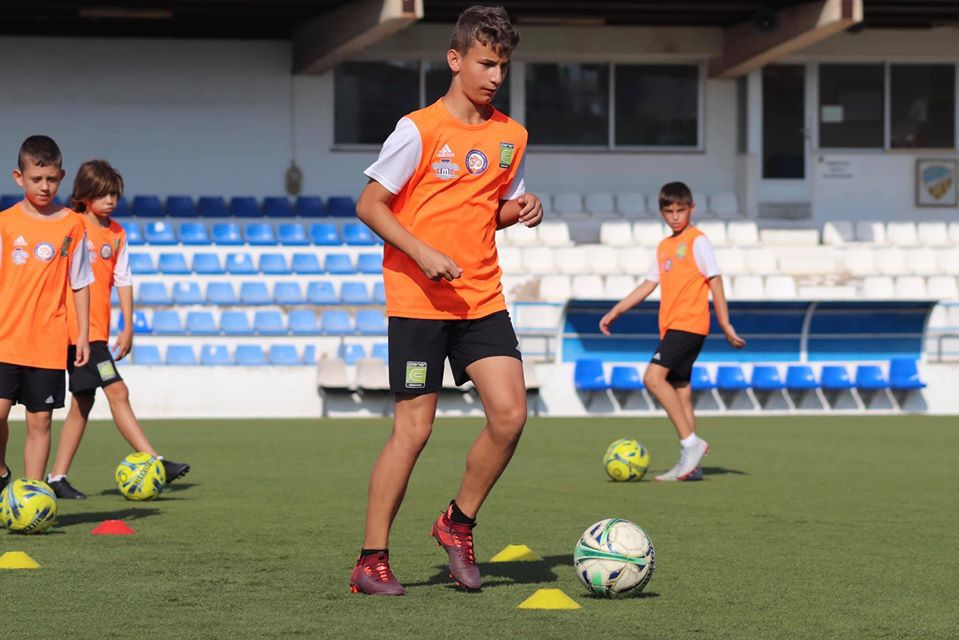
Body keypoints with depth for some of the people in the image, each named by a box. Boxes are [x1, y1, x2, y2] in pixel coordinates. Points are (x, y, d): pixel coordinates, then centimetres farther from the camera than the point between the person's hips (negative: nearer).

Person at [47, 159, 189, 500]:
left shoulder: (116, 233, 12)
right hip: (77, 328, -8)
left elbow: (123, 280, 14)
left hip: (98, 330, 8)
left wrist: (128, 327, 9)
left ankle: (57, 478, 15)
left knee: (83, 402, 10)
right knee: (116, 391, -14)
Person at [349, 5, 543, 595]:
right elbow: (370, 205, -7)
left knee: (510, 413, -8)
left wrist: (522, 209, -1)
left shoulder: (511, 136, 9)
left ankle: (459, 524, 14)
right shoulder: (421, 129, -8)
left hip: (482, 298, 5)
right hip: (418, 300, -5)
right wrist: (423, 253, -18)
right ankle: (372, 561, 3)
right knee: (414, 427, -6)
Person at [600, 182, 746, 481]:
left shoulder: (697, 241, -5)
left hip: (689, 324, -8)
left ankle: (691, 442, -20)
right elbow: (649, 284, 21)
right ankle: (689, 464, 8)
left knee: (654, 377, -21)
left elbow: (715, 282, -7)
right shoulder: (664, 247, 18)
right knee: (680, 390, 6)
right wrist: (616, 311, 17)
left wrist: (726, 326, -10)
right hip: (671, 327, 8)